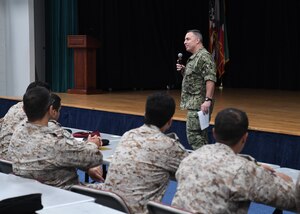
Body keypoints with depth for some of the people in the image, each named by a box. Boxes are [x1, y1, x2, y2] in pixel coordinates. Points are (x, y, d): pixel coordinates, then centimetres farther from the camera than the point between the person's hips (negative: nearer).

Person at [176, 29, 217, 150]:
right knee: (200, 135, 13)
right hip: (193, 103, 10)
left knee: (193, 135, -12)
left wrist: (208, 100, -28)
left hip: (199, 104, -10)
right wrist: (183, 71, 8)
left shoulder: (204, 56, -13)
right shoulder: (194, 58, 17)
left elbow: (210, 80, -22)